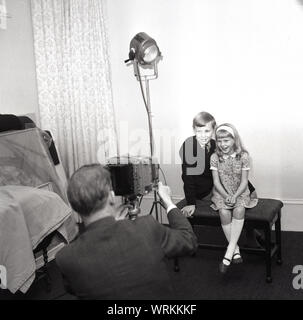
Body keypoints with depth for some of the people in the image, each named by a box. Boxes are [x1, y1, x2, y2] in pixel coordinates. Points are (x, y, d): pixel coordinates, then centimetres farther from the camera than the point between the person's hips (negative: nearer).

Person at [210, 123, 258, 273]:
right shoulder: (215, 157, -3)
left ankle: (229, 252, -30)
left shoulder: (243, 156, -6)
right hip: (222, 193, 1)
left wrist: (235, 196, -21)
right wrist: (226, 196, -19)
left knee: (239, 210, -32)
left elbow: (244, 181, -6)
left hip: (240, 193, -1)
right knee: (224, 212, -29)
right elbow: (216, 181, -4)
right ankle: (235, 249, -16)